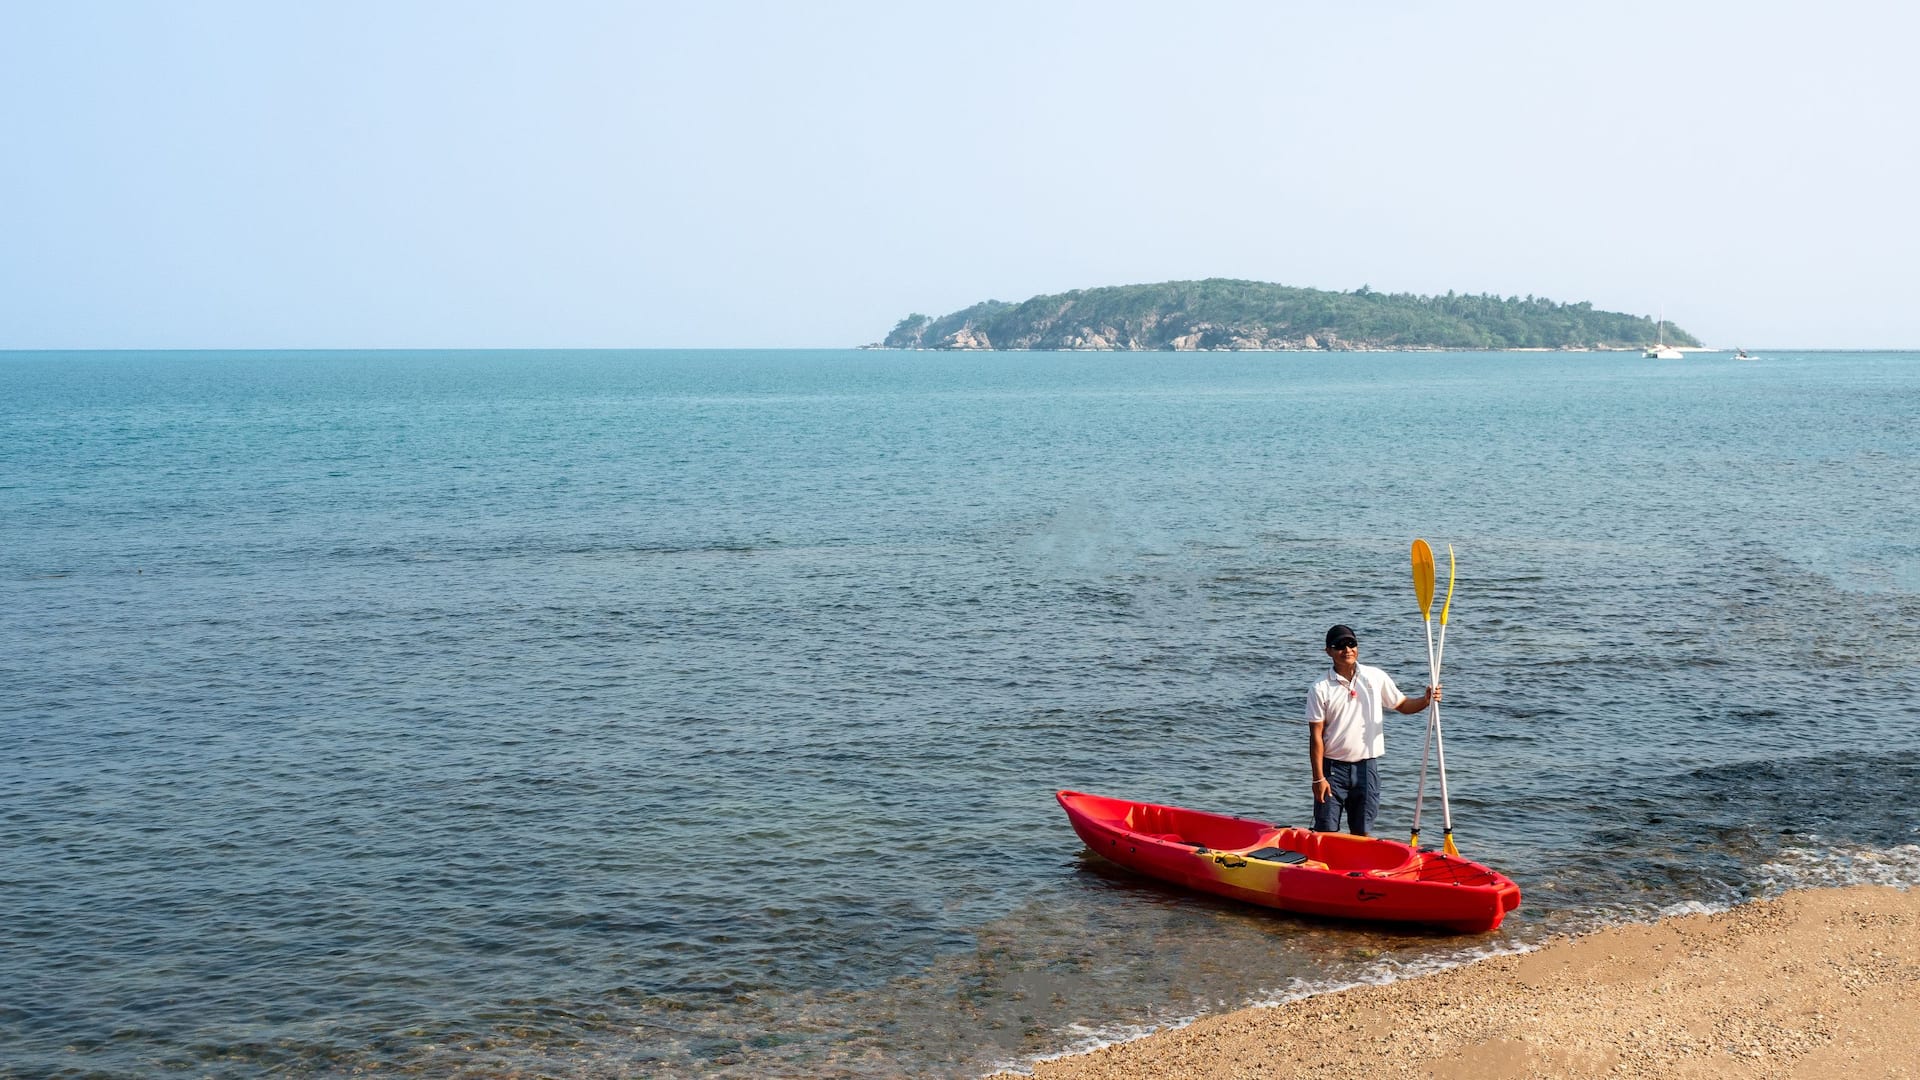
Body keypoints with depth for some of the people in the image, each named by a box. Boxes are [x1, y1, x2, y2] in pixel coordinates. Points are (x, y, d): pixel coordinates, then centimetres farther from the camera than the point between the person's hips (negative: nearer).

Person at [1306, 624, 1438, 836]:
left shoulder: (1376, 677, 3)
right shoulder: (1321, 689, -6)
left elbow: (1401, 704, 13)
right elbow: (1316, 736, -7)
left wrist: (1425, 700, -9)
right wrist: (1318, 777, -11)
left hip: (1366, 767, 2)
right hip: (1333, 768, -2)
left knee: (1361, 833, 8)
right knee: (1326, 833, 0)